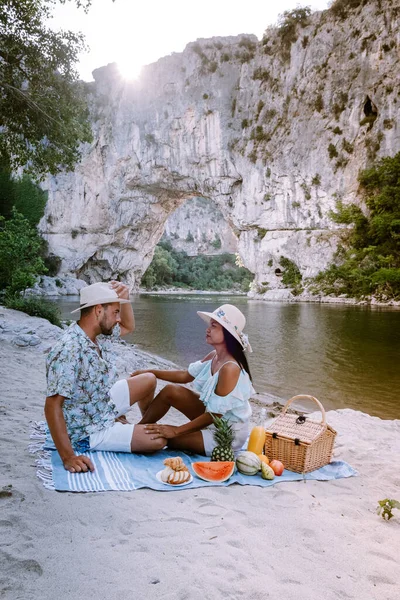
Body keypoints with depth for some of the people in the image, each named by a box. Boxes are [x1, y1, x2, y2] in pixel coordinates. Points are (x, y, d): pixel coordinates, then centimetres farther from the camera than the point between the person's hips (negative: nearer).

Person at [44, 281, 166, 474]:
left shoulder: (100, 333, -6)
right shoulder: (68, 351, -34)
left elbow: (128, 327, 13)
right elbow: (52, 406, -35)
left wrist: (124, 298, -7)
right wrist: (68, 457, -37)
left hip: (104, 404, 9)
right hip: (89, 431, -9)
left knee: (149, 380, 16)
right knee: (158, 440, -15)